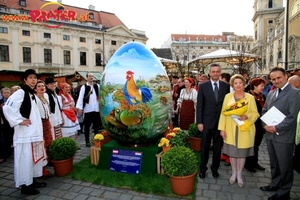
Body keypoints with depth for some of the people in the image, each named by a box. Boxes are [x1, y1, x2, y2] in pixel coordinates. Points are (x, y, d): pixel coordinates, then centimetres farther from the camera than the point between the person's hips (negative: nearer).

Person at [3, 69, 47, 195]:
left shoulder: (32, 94, 15)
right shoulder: (20, 92, -12)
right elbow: (7, 108, -23)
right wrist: (20, 121, -18)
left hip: (34, 132, 9)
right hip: (25, 133, -9)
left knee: (34, 157, 15)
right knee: (25, 159, -1)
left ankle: (32, 181, 28)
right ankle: (25, 185, 11)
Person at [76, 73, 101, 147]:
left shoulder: (97, 86, 9)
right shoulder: (84, 87, -2)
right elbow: (80, 97, -8)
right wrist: (80, 108, -15)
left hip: (96, 109, 3)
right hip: (88, 109, -3)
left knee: (97, 125, 11)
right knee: (87, 125, 6)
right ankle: (87, 141, 16)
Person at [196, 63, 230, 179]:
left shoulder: (226, 86, 1)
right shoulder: (203, 86, -2)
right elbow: (199, 105, -4)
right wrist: (199, 122, -8)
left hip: (221, 121, 1)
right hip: (207, 121, -1)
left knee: (218, 147, 13)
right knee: (205, 147, 11)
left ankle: (215, 168, 31)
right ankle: (203, 168, 27)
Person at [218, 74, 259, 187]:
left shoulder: (250, 97, -2)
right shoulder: (228, 96, 0)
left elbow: (255, 113, 1)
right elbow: (223, 113, -1)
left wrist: (246, 116, -20)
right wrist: (222, 128, -5)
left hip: (244, 130, 0)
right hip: (231, 130, 1)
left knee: (242, 153, 10)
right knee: (232, 152, 10)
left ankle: (239, 175, 29)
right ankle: (234, 173, 30)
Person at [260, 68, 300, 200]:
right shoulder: (271, 93, 12)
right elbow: (264, 111, 12)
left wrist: (277, 128, -17)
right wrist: (265, 125, -4)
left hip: (283, 136, -6)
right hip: (269, 134, 6)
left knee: (285, 166, 8)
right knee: (274, 163, 20)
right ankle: (275, 184, 38)